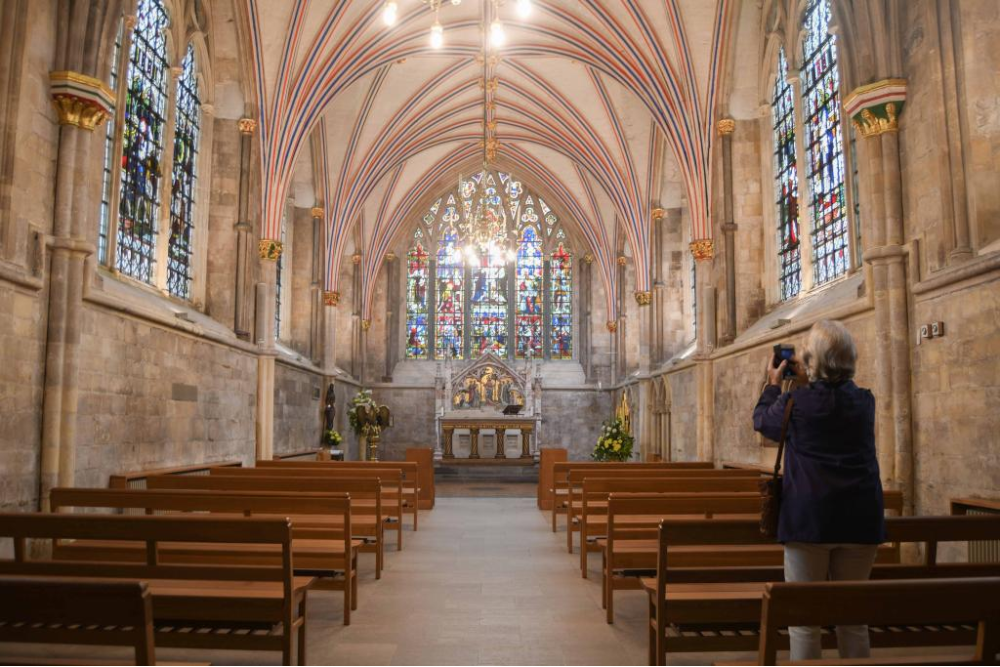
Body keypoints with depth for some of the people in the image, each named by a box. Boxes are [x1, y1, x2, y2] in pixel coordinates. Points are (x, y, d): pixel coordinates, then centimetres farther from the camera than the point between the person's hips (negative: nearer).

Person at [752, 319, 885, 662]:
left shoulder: (796, 402, -9)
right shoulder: (864, 401, 2)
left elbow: (762, 421, 10)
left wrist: (774, 384, 23)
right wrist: (807, 383, 25)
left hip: (808, 519, -4)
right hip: (859, 519, 4)